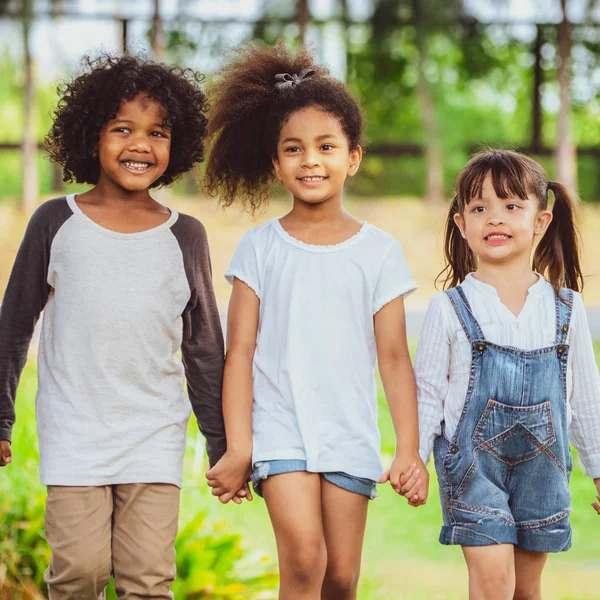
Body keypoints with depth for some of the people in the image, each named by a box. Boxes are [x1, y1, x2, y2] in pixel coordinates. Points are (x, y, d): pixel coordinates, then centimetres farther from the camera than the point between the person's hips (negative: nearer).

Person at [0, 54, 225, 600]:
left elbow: (204, 346, 11)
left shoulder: (184, 237, 6)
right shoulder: (56, 222, 3)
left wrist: (222, 443, 11)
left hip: (156, 436, 1)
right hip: (72, 432, -1)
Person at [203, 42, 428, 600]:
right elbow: (240, 351, 0)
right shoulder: (260, 247, 2)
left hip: (351, 435, 2)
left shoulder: (378, 251, 4)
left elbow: (393, 357, 4)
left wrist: (409, 450, -2)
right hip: (279, 428, -2)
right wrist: (237, 450, -6)